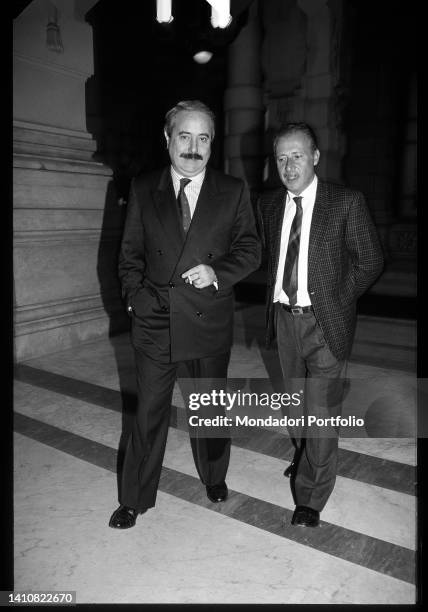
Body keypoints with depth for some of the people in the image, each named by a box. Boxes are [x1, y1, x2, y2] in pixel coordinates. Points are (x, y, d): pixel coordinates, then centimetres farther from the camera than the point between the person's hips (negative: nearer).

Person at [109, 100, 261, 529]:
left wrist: (217, 272, -18)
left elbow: (250, 249, 0)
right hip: (154, 321, 0)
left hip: (210, 321, 0)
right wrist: (135, 296, -6)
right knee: (148, 413, 9)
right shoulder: (142, 189, 3)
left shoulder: (233, 192, 1)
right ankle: (135, 498, 29)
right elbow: (130, 253, 7)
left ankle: (214, 477, 44)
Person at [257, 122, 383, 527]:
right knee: (295, 402, 21)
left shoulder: (346, 202, -9)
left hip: (325, 323, -4)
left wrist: (337, 300, -3)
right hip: (284, 317, 5)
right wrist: (275, 295, 5)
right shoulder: (268, 204, 4)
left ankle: (310, 497, 18)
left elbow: (370, 261, -2)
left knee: (321, 411, 0)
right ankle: (304, 457, 48)